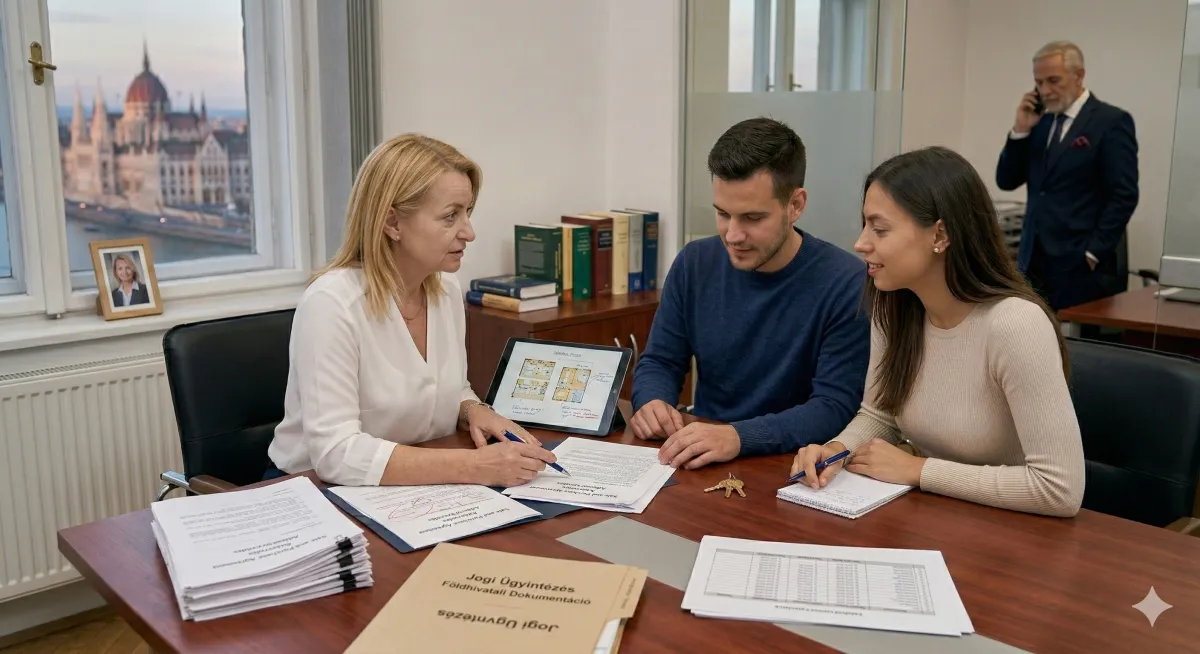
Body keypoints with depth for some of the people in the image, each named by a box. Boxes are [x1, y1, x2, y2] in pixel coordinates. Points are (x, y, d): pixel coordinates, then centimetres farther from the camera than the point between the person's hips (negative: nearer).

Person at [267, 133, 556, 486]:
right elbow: (336, 453, -26)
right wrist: (475, 466, -30)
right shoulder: (331, 303, -20)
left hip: (416, 495, 6)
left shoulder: (448, 289, 1)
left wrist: (476, 412, -6)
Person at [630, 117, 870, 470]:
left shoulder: (847, 284, -14)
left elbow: (835, 408, -17)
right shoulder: (694, 264, 1)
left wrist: (738, 437, -31)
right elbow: (659, 362, 8)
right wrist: (652, 402, -14)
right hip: (699, 464, 5)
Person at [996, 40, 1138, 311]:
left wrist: (1093, 253, -14)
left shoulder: (1111, 122, -5)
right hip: (1034, 262, 6)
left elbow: (1124, 196, -10)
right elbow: (1007, 181, 10)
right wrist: (1021, 129, -1)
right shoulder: (1041, 122, 14)